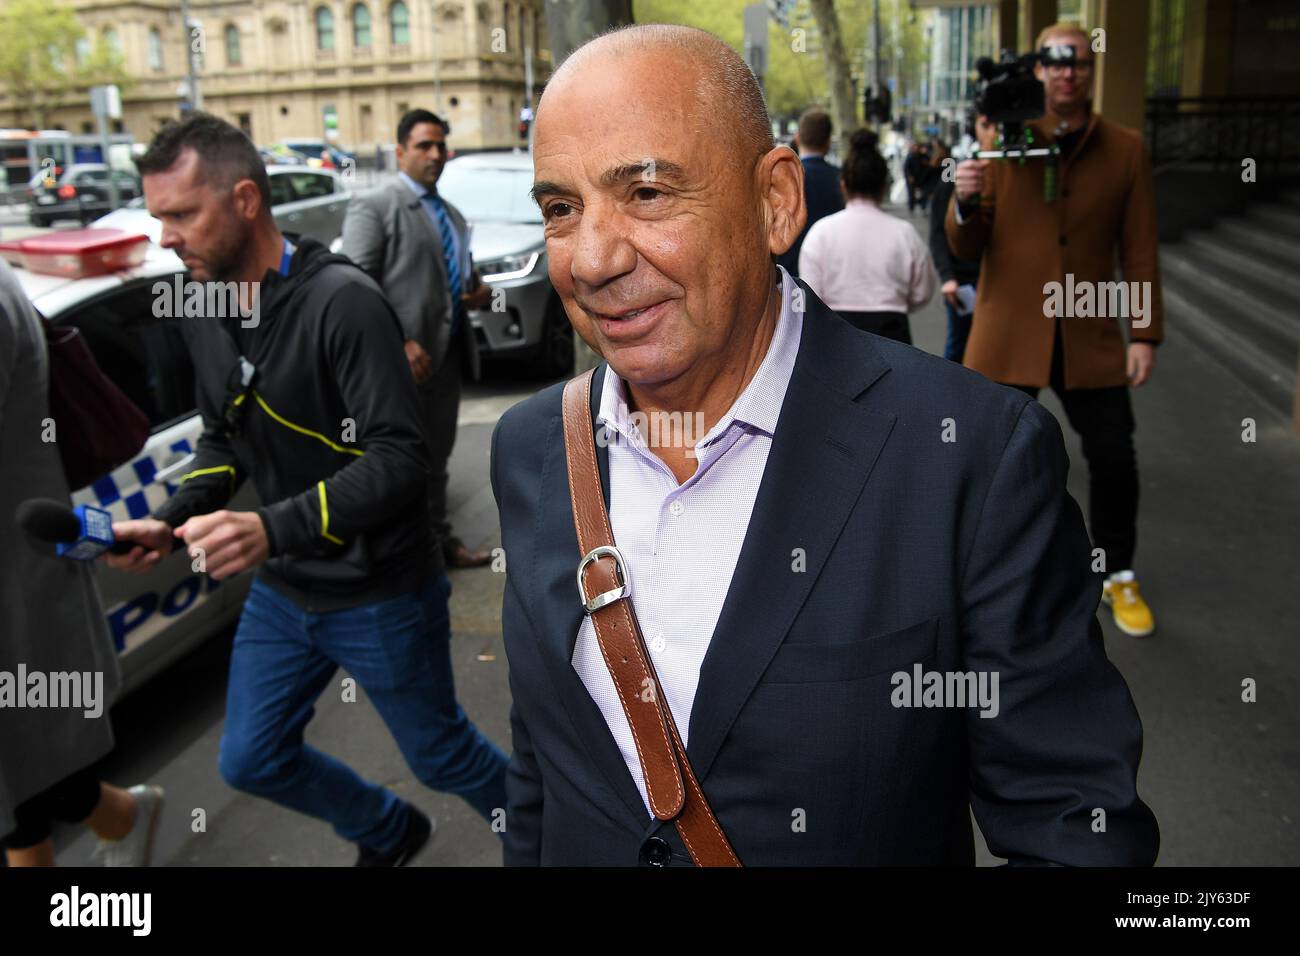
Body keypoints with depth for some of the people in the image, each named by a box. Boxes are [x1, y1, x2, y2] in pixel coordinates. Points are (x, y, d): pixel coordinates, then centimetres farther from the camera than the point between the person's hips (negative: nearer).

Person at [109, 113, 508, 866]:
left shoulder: (343, 302, -22)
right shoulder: (205, 310, 2)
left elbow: (402, 458, -27)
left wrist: (274, 528, -35)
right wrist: (169, 524, -2)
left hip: (381, 596, -7)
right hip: (282, 591, 8)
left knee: (440, 754, 10)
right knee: (251, 759, 17)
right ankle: (389, 835, 43)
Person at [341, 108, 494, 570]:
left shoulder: (451, 213, 19)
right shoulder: (373, 205, -7)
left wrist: (479, 291, 5)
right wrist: (399, 343, -23)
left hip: (449, 352, 8)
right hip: (405, 360, -7)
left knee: (437, 457, 17)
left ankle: (439, 540, 30)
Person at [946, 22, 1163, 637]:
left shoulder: (1126, 150, 4)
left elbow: (1140, 249, 5)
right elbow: (964, 247, -2)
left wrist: (1145, 333, -1)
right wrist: (965, 202, -22)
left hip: (1090, 338, 1)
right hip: (1008, 336, -1)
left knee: (1114, 458, 5)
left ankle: (1117, 575, 28)